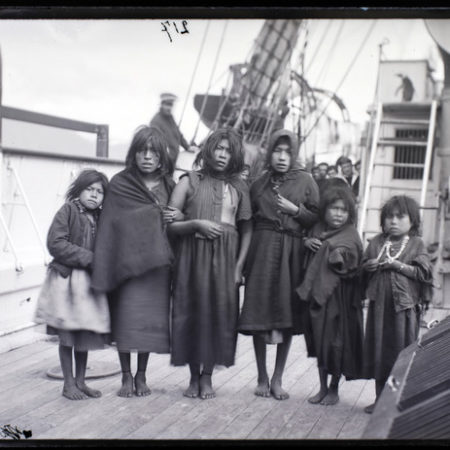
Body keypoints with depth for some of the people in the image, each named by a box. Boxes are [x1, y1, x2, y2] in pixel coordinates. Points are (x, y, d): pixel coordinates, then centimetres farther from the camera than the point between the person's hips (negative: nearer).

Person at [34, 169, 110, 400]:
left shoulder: (99, 217, 8)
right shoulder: (68, 210, -9)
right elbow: (55, 243, -17)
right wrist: (87, 258, -18)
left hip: (89, 281, 5)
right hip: (66, 279, -5)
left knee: (86, 335, 11)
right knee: (67, 335, 4)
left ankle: (80, 381, 24)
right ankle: (69, 384, 16)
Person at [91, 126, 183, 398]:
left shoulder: (169, 186, 9)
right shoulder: (120, 184, 0)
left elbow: (180, 214, 18)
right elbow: (116, 222, -5)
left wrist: (180, 217, -3)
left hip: (158, 260, 2)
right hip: (128, 258, -2)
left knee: (150, 319, 4)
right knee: (126, 317, -4)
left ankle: (141, 376, 18)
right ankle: (126, 376, 10)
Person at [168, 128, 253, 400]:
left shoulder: (239, 186, 9)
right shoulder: (190, 181, 4)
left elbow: (247, 229, 6)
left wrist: (239, 265, -2)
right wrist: (196, 224, -16)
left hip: (225, 258, 2)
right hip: (193, 256, -1)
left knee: (220, 313, 1)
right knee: (193, 312, 1)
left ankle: (207, 377, 15)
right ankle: (194, 376, 15)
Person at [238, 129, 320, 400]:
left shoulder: (305, 181, 4)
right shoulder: (260, 183, 8)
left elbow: (317, 219, 4)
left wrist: (295, 210, -11)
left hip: (292, 253, 0)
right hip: (262, 251, 1)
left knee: (288, 316, 1)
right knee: (259, 314, -2)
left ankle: (277, 379, 13)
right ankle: (262, 378, 12)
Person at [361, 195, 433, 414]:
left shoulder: (416, 244, 2)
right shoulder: (376, 242, 11)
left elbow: (423, 273, -7)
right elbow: (363, 267, 15)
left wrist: (398, 265, -14)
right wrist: (370, 265, -7)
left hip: (404, 305, -3)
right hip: (379, 304, 4)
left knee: (402, 352, 0)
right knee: (378, 349, 9)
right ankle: (381, 397, 22)